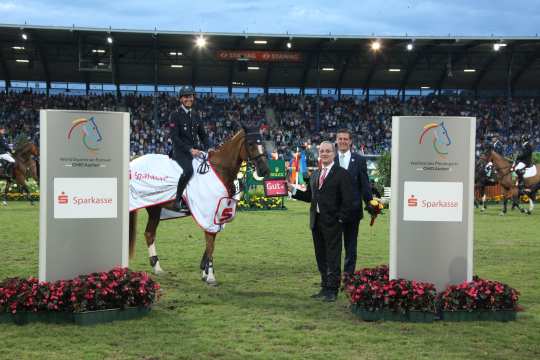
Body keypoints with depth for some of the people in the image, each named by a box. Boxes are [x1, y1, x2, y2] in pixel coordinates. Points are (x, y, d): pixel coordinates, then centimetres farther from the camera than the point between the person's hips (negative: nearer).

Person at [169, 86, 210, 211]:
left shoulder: (195, 116, 16)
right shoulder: (175, 115, -4)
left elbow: (203, 135, 20)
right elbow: (175, 137, -12)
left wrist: (207, 149, 1)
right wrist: (189, 149, -21)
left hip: (195, 150, 7)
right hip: (180, 150, -7)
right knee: (188, 170, -33)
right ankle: (177, 200, -21)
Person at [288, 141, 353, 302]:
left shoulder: (341, 174, -5)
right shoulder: (315, 175, 16)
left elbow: (347, 200, -9)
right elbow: (309, 196, 16)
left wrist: (340, 218, -14)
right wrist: (292, 189, 6)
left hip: (332, 222, -7)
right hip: (316, 221, 7)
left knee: (333, 257, -2)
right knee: (321, 257, 12)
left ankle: (332, 290, 2)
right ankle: (325, 287, 20)